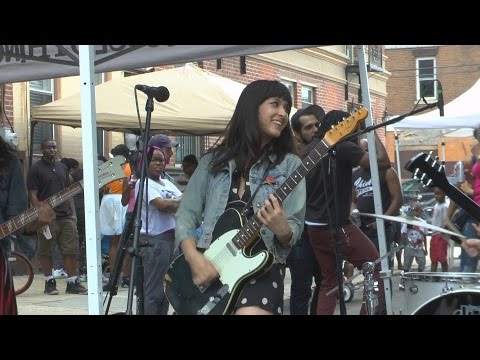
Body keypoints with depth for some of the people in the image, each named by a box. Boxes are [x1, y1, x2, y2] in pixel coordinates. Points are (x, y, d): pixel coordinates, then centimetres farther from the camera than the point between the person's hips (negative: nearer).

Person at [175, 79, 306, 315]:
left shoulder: (289, 165, 4)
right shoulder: (213, 161, 10)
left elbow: (294, 229, 0)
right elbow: (186, 214, 7)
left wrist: (282, 230, -23)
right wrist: (194, 258, -9)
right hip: (210, 267, 3)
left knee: (251, 311, -27)